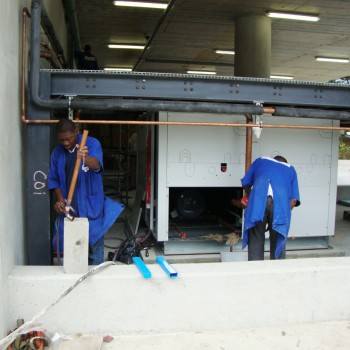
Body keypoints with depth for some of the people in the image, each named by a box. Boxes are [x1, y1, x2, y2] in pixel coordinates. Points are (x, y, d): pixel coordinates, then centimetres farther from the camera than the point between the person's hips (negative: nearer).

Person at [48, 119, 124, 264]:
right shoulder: (57, 152, 5)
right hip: (68, 208, 4)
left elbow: (96, 164, -28)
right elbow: (54, 179, 11)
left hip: (90, 207, -3)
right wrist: (60, 199, -4)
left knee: (94, 245, 3)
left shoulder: (92, 144, -8)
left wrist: (85, 158, -51)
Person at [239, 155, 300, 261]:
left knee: (255, 244, 9)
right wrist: (284, 213, 30)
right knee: (278, 245, 13)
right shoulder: (290, 169, 32)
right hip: (280, 204, 1)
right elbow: (294, 200, 19)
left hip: (258, 201, 0)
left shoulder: (260, 161, 34)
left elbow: (245, 184, 28)